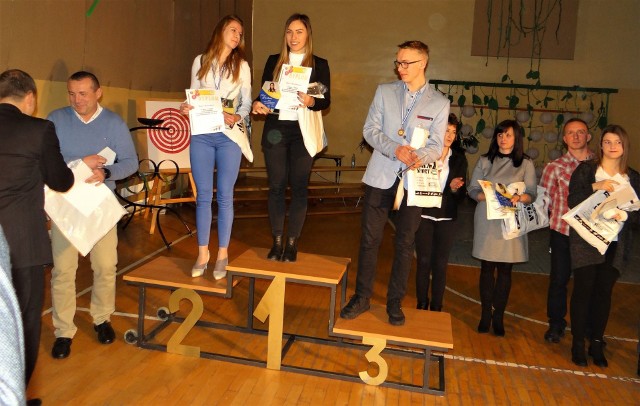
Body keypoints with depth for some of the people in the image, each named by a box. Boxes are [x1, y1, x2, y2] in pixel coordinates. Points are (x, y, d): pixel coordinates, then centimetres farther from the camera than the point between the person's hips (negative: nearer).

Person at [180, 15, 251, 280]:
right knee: (203, 196, 4)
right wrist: (186, 108, -11)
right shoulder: (200, 61, 10)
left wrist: (236, 117, -16)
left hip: (229, 136, -1)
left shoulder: (241, 66, 7)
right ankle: (202, 253, 12)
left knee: (224, 196, 1)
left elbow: (247, 102, 4)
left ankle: (222, 254, 10)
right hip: (201, 135, 1)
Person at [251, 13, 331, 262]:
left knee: (299, 186, 1)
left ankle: (292, 243, 11)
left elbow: (326, 101, 0)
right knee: (276, 185, 4)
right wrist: (257, 104, -12)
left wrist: (311, 101, -21)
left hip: (302, 131, -2)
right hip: (275, 129, 2)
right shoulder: (273, 61, 10)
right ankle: (277, 241, 14)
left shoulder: (319, 64, 4)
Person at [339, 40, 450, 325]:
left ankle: (395, 303, 21)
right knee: (370, 239, 4)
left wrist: (421, 158, -24)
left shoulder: (439, 103, 3)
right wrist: (395, 149, -18)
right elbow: (370, 130, -1)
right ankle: (362, 297, 19)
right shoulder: (384, 92, 5)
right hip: (381, 176, 1)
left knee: (405, 243, 7)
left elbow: (436, 144, -1)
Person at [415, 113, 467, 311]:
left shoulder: (459, 159, 4)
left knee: (440, 264, 7)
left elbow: (462, 195, 4)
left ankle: (436, 308, 17)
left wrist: (455, 188, -17)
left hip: (447, 218, 2)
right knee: (423, 262, 4)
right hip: (424, 215, -2)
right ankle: (421, 306, 18)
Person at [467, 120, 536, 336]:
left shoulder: (526, 164, 5)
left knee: (505, 270, 3)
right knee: (487, 268, 5)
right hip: (486, 221, 1)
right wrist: (487, 196, -15)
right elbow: (473, 189, 4)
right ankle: (486, 314, 16)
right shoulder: (484, 161, 8)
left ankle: (498, 316, 15)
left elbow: (532, 194, 2)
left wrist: (519, 198, -19)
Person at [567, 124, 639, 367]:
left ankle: (597, 343, 19)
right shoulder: (586, 169, 0)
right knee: (583, 290, 1)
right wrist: (595, 187, -22)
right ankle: (578, 343, 12)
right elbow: (572, 200, -9)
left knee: (604, 292, 8)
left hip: (615, 244, 3)